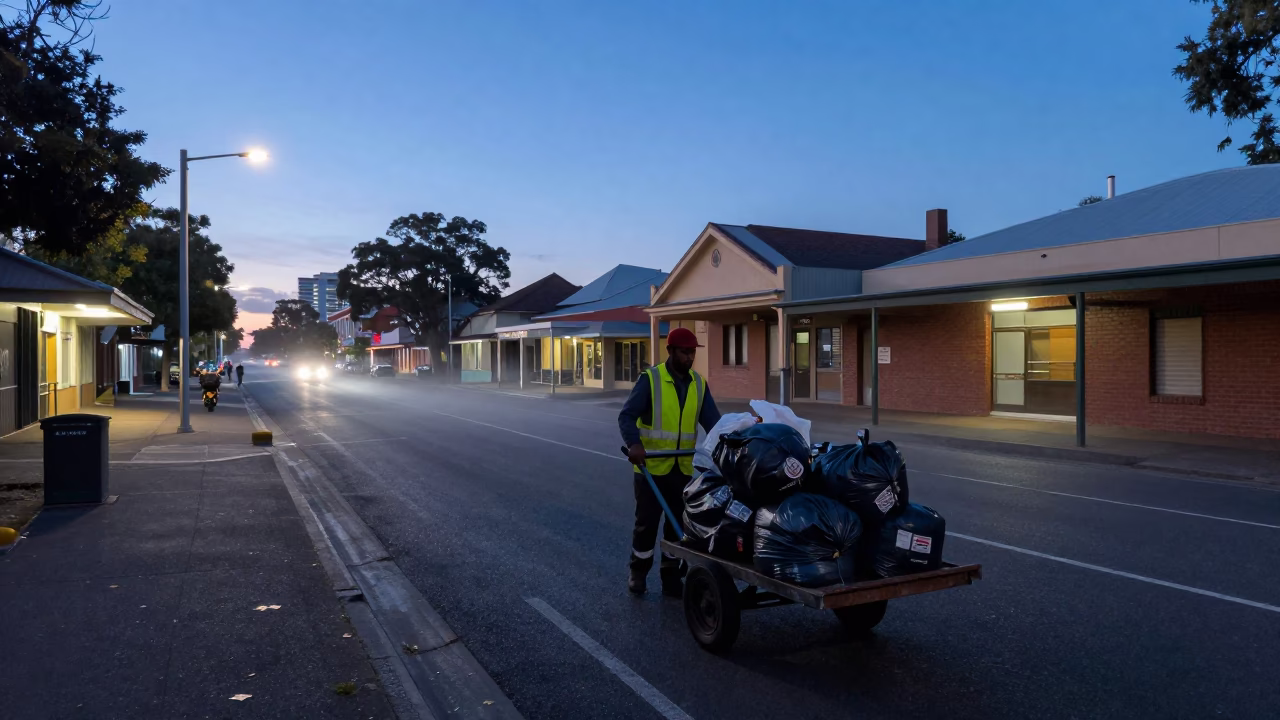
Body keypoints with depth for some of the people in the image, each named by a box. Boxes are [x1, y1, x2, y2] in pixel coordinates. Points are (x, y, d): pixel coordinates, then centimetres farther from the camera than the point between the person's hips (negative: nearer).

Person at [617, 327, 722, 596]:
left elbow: (712, 420, -1)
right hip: (651, 465, -4)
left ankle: (671, 577, 23)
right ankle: (637, 573, 24)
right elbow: (627, 415, -16)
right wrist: (633, 443, -33)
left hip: (683, 468, 4)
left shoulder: (699, 384, 6)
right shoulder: (650, 379, -10)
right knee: (647, 522, 6)